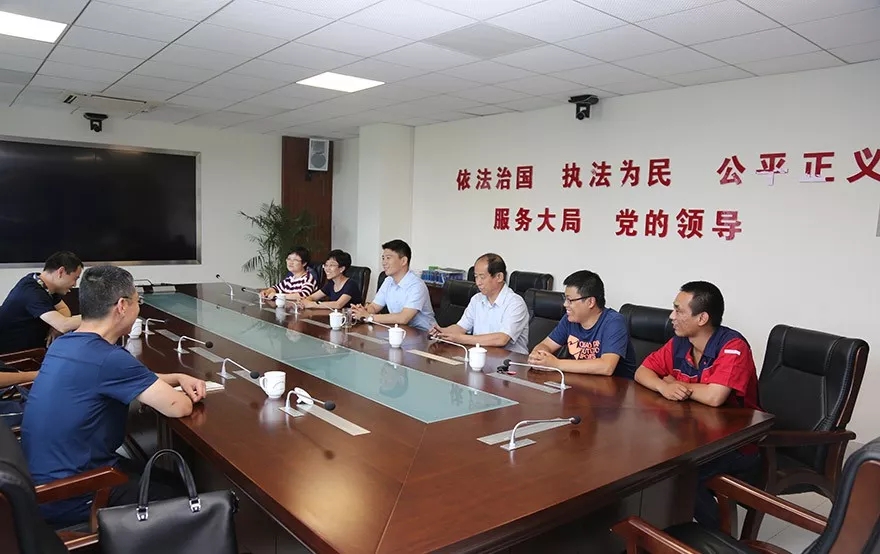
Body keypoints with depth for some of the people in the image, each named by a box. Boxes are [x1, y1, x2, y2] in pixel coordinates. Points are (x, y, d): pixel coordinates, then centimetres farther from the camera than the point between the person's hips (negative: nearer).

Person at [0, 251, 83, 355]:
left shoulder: (44, 285, 0)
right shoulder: (33, 292, -26)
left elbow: (64, 310, 8)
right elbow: (63, 325, -35)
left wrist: (54, 328, -12)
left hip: (29, 348, 8)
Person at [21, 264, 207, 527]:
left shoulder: (63, 344, 2)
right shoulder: (108, 358, -27)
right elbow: (178, 407, -25)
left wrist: (178, 378, 3)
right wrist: (182, 393, -1)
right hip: (68, 498, -9)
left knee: (164, 477, 20)